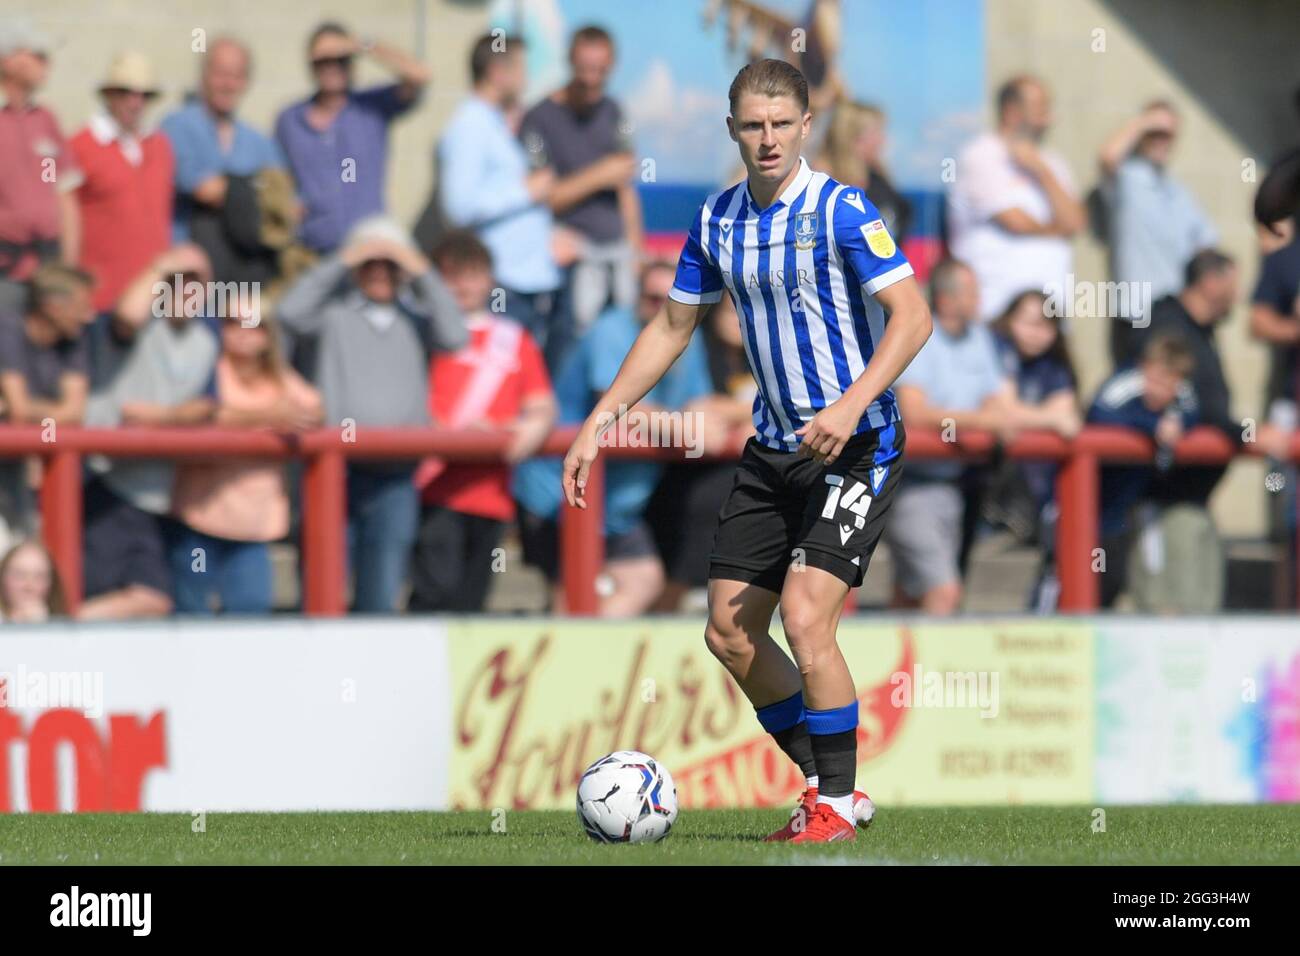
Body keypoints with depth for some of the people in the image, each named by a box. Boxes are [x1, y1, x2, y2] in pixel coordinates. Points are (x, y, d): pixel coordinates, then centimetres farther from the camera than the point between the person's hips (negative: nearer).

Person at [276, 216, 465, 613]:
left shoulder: (416, 319, 13)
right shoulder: (335, 313, 6)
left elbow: (454, 336, -4)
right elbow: (291, 311, -10)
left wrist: (422, 272, -3)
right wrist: (341, 263, -6)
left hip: (395, 479, 2)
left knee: (380, 596, 2)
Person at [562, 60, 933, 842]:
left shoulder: (841, 212, -14)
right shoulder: (717, 220, 6)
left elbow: (913, 317, -20)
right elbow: (672, 327, 17)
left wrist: (850, 406, -32)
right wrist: (598, 424, 12)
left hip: (855, 446, -7)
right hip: (774, 447, 7)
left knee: (805, 617, -17)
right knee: (730, 633, 4)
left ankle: (835, 806, -2)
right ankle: (835, 789, 18)